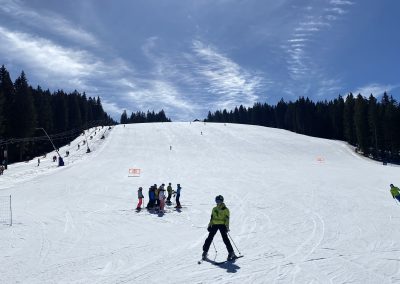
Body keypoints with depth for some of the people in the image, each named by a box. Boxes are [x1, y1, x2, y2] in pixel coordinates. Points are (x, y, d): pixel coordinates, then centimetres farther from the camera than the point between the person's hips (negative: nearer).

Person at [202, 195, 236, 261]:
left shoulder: (225, 209, 0)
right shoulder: (214, 209, 15)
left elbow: (227, 219, -5)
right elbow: (212, 218, 20)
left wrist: (227, 227, -13)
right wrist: (209, 225, 14)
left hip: (222, 225, -4)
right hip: (214, 225, 5)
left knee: (225, 239, -11)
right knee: (210, 237, 1)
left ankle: (231, 253, -5)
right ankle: (205, 252, 11)